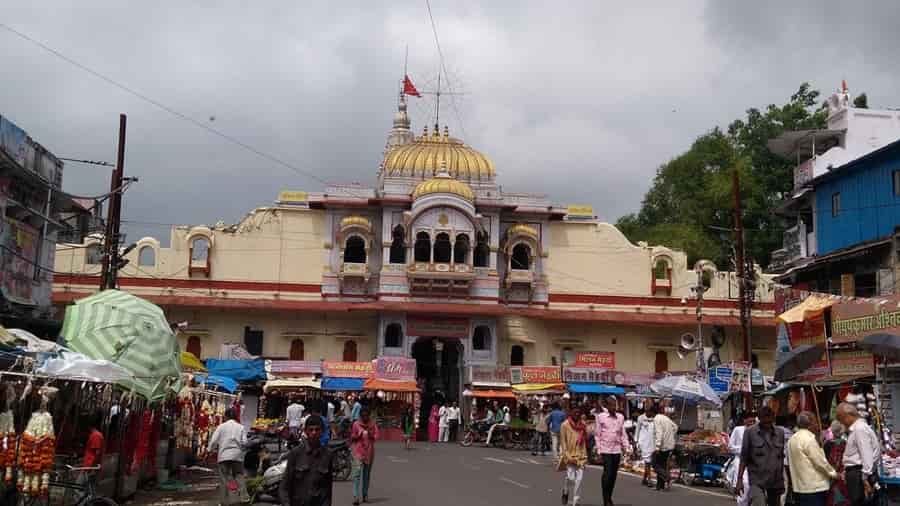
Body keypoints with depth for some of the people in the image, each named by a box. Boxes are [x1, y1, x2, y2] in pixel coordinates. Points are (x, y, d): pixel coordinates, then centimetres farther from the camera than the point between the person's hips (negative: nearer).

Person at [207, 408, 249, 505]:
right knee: (239, 476, 9)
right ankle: (244, 497, -4)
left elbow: (214, 440, -2)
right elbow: (244, 442, -1)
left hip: (224, 456, -1)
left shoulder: (221, 426, 3)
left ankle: (226, 501, 3)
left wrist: (209, 450, 14)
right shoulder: (241, 427, 7)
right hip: (237, 456, 2)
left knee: (224, 479, 4)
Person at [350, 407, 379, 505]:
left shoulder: (372, 424, 5)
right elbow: (352, 437, -2)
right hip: (358, 452, -4)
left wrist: (371, 435, -19)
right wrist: (360, 434, -19)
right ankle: (355, 496, -19)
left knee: (367, 474, 13)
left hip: (369, 452, 4)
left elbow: (376, 436, 1)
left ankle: (365, 495, 24)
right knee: (357, 473, -15)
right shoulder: (356, 424, -3)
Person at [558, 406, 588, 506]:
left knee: (579, 478, -2)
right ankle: (565, 492, 23)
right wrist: (566, 455, -12)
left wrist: (585, 455, 9)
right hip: (569, 455, -3)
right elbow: (563, 441, -5)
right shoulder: (565, 425, -4)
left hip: (581, 455, 3)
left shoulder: (582, 425, 7)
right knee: (571, 477, -9)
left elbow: (585, 440, 13)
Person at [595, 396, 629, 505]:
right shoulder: (601, 417, -2)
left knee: (614, 475, 7)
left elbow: (623, 434, 13)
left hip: (617, 450, 4)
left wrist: (626, 447, 2)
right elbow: (597, 435, -1)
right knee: (607, 474, -9)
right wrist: (599, 451, -4)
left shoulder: (621, 417, 9)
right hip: (606, 450, -4)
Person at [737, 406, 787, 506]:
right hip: (757, 480, -4)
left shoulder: (780, 433, 7)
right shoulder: (750, 432, -3)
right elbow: (744, 458, -2)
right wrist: (739, 479, -7)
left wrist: (783, 480, 13)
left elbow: (782, 457, 13)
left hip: (776, 481, 4)